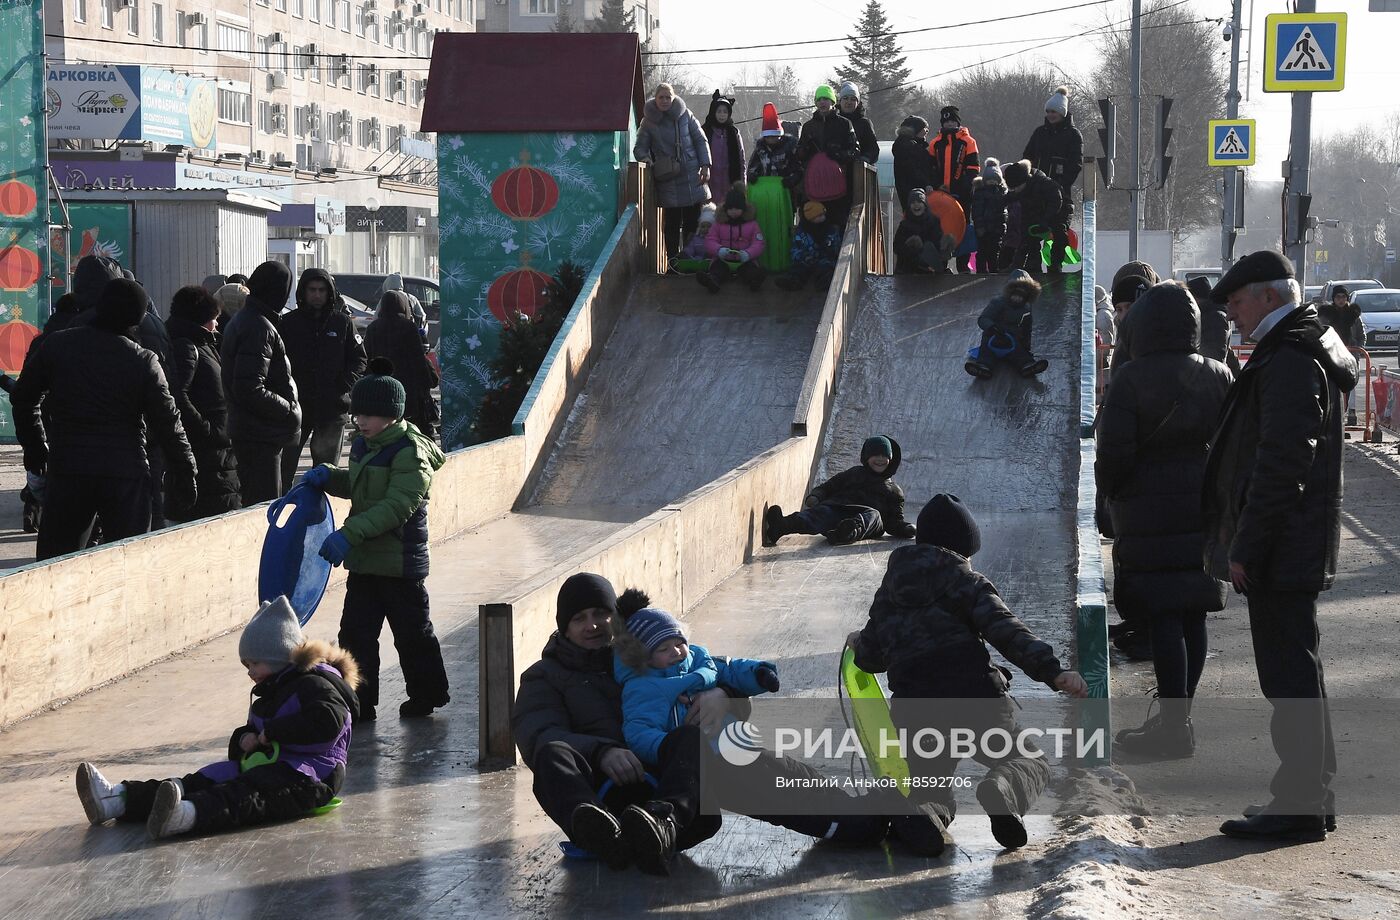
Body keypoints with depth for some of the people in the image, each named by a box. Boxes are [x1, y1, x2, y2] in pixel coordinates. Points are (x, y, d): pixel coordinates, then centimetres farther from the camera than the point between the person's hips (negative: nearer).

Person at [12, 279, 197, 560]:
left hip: (66, 470, 2)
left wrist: (35, 447, 24)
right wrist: (185, 479, 3)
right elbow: (168, 425, -4)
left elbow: (23, 397, 12)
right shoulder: (143, 361, -5)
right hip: (127, 474, -2)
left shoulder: (57, 345, 2)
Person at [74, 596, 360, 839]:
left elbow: (329, 720, -25)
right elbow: (255, 728, 35)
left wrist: (272, 732, -18)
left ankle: (185, 815, -68)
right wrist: (244, 737, 7)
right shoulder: (272, 690, 26)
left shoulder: (315, 684, -6)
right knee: (201, 781, -6)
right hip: (267, 766, 10)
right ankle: (117, 798, -18)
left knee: (243, 795, -38)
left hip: (307, 776, -10)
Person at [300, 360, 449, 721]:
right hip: (364, 559, 8)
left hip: (401, 561, -8)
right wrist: (327, 477, 5)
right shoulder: (363, 446, 10)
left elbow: (397, 506, -26)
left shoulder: (410, 451, -18)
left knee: (411, 631, 7)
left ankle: (426, 693, 23)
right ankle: (359, 701, 11)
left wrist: (349, 534, -32)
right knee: (356, 631, 5)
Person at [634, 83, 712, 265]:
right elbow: (639, 147, 9)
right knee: (671, 224, -1)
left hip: (692, 178, 1)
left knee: (692, 223, 2)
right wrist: (644, 158, -14)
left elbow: (701, 140, 9)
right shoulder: (649, 121, 4)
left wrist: (705, 165, -1)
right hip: (667, 180, -1)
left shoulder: (685, 115, 5)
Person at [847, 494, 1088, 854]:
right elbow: (1004, 629, -12)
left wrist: (857, 642, 48)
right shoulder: (965, 581, 4)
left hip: (913, 713, 3)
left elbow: (869, 658, 23)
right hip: (976, 698, -3)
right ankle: (1004, 789, -20)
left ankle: (919, 814, -17)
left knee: (931, 792, 23)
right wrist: (1052, 671, -20)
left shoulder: (888, 592, 17)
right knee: (1030, 762, 19)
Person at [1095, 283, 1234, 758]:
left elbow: (1114, 452, -13)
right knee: (1193, 614, 11)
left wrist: (1108, 489, 6)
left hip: (1149, 514, -5)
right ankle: (1178, 714, 20)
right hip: (1205, 513, 5)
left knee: (1164, 617, -4)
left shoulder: (1131, 380, -12)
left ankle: (1174, 725, -4)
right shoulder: (1219, 376, 4)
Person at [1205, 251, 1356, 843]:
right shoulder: (1304, 352, 17)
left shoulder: (1289, 362, -17)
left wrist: (1244, 547, -20)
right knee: (1294, 670, 16)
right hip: (1297, 550, 11)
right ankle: (1313, 795, 24)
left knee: (1288, 673, -6)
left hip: (1280, 551, -11)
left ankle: (1298, 807, -2)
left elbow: (1279, 464, -23)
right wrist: (1242, 542, 22)